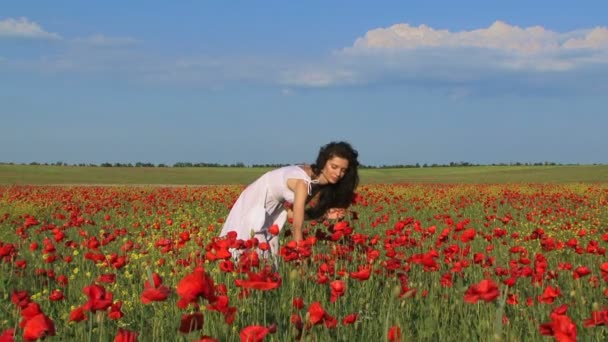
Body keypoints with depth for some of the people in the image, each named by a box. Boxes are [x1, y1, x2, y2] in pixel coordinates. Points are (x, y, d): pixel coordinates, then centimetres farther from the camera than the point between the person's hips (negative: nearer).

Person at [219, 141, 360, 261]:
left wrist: (324, 214, -13)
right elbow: (297, 228, -35)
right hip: (252, 207, -8)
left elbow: (291, 213, -6)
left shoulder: (316, 179, -6)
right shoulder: (304, 181, -32)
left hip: (267, 212, 8)